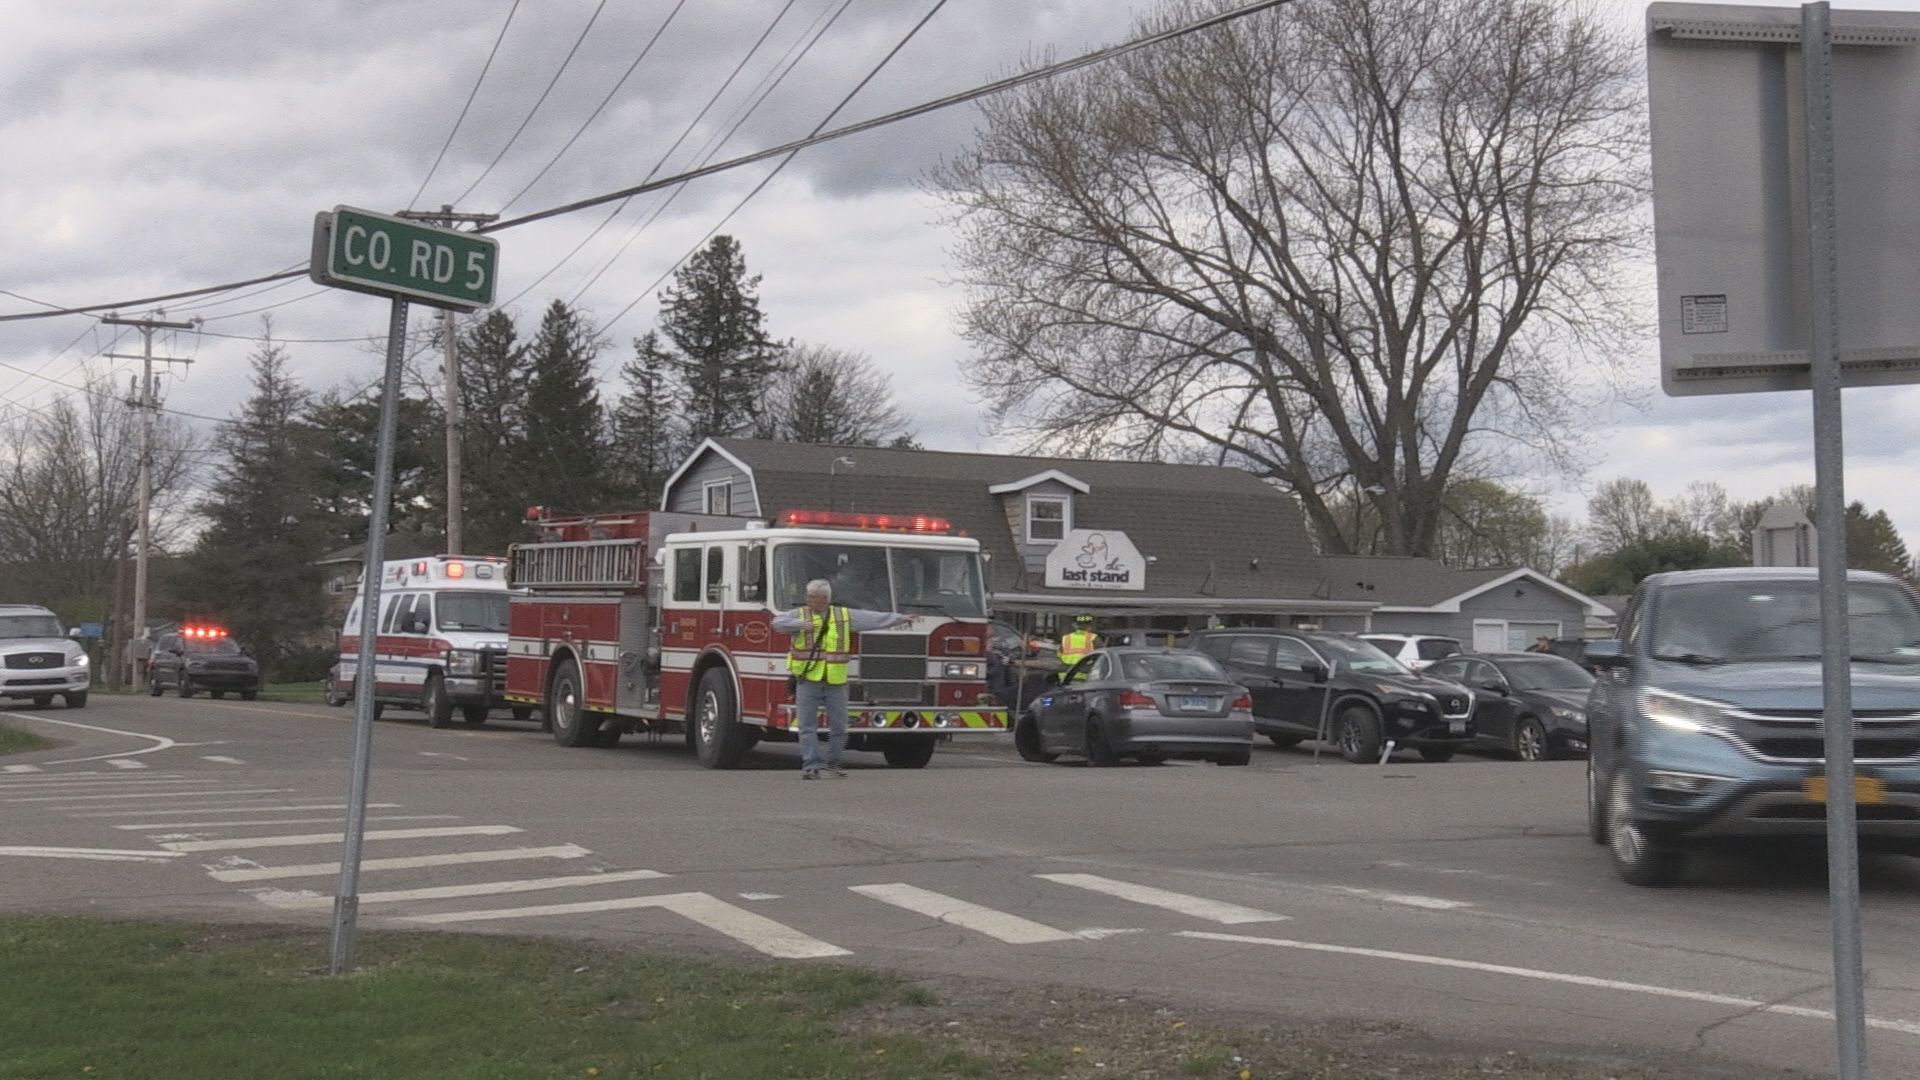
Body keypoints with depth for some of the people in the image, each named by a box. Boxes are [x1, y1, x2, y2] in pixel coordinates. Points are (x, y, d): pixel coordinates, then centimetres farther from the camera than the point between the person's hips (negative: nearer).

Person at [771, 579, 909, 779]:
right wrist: (801, 624, -29)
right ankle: (811, 766, 0)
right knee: (807, 725, -4)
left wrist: (902, 618, 7)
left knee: (839, 725, 8)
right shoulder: (800, 614, 1)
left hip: (836, 682, 2)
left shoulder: (845, 616, 6)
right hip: (808, 680, -1)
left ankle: (834, 761, 27)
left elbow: (876, 619, 8)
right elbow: (778, 623, -14)